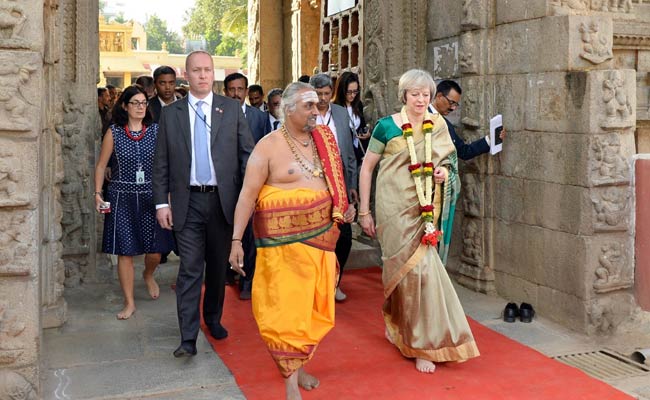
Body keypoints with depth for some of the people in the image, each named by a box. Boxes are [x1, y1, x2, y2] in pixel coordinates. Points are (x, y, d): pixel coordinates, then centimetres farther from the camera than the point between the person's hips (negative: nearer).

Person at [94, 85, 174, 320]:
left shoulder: (156, 131, 1)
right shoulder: (113, 133, 2)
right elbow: (101, 166, 7)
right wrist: (98, 194, -2)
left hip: (151, 197, 0)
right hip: (122, 198, 0)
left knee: (155, 250, 2)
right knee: (125, 252, 1)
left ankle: (148, 274, 38)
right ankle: (129, 303, 14)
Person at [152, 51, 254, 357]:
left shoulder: (232, 109, 4)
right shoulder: (170, 113, 5)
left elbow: (248, 152, 3)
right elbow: (161, 163, 5)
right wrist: (161, 202, -1)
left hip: (223, 200, 1)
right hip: (188, 202, -1)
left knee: (219, 266, 14)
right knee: (190, 270, -3)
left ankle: (213, 318, 34)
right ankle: (188, 338, 0)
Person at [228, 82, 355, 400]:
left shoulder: (323, 139, 7)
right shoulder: (268, 147, -9)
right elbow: (247, 195, -10)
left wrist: (342, 208, 7)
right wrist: (236, 240, -14)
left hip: (320, 236, 6)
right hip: (285, 240, -5)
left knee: (312, 306, 11)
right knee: (287, 308, -2)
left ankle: (298, 364, 28)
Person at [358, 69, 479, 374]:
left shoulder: (438, 125, 6)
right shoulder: (387, 126, -5)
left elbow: (447, 160, 18)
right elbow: (367, 168, 0)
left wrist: (445, 171, -7)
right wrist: (364, 211, -1)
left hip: (425, 209, 4)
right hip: (395, 208, -4)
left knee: (403, 268, 13)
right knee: (415, 267, -9)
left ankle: (396, 325, 37)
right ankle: (423, 344, 3)